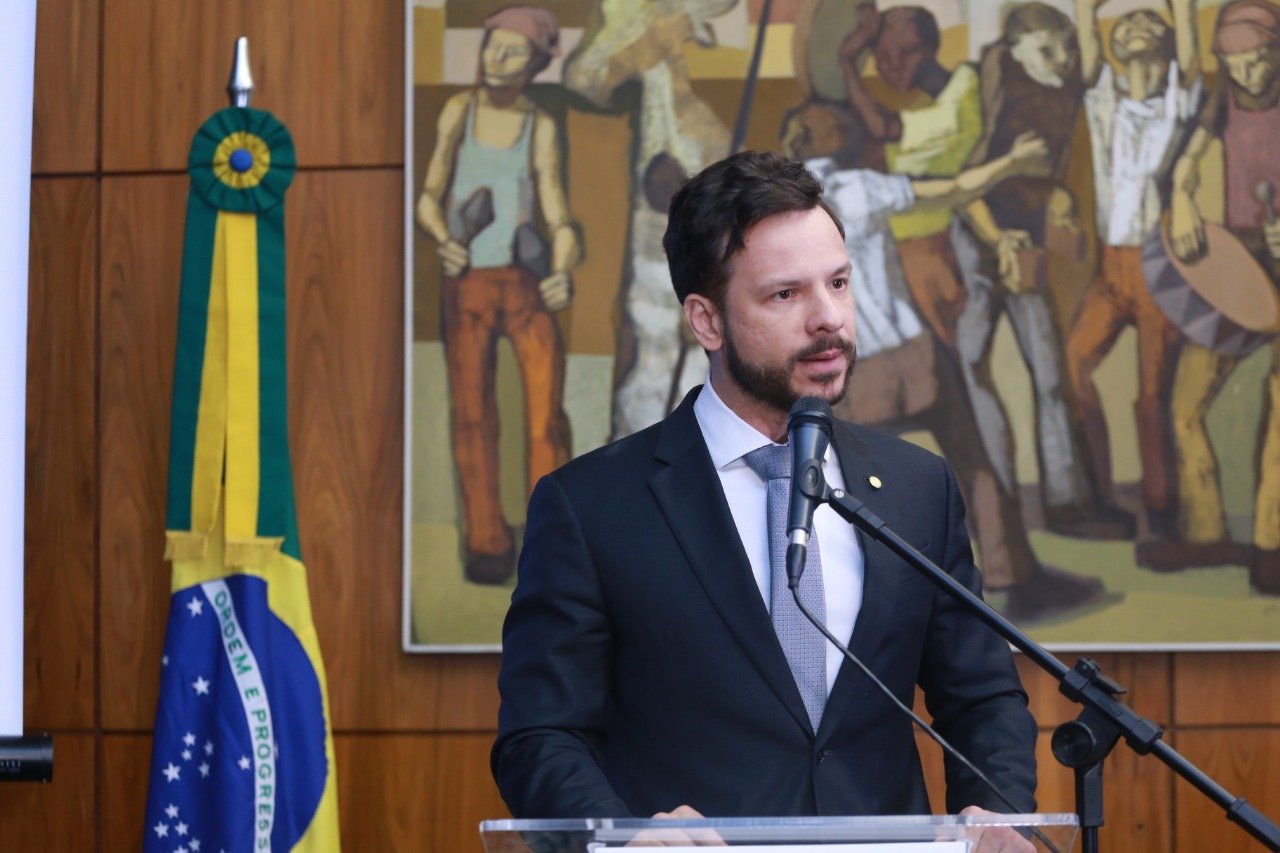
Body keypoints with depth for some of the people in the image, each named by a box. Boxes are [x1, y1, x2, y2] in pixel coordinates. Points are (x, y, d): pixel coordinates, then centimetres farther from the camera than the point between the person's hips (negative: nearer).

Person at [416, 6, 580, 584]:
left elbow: (558, 217, 1)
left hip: (526, 283, -1)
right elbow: (428, 199, 8)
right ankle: (486, 546, 12)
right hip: (467, 285, 1)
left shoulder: (540, 127, 5)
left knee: (546, 414, -8)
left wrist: (562, 272, -19)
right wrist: (445, 242, -13)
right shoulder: (459, 110, 6)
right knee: (473, 417, 2)